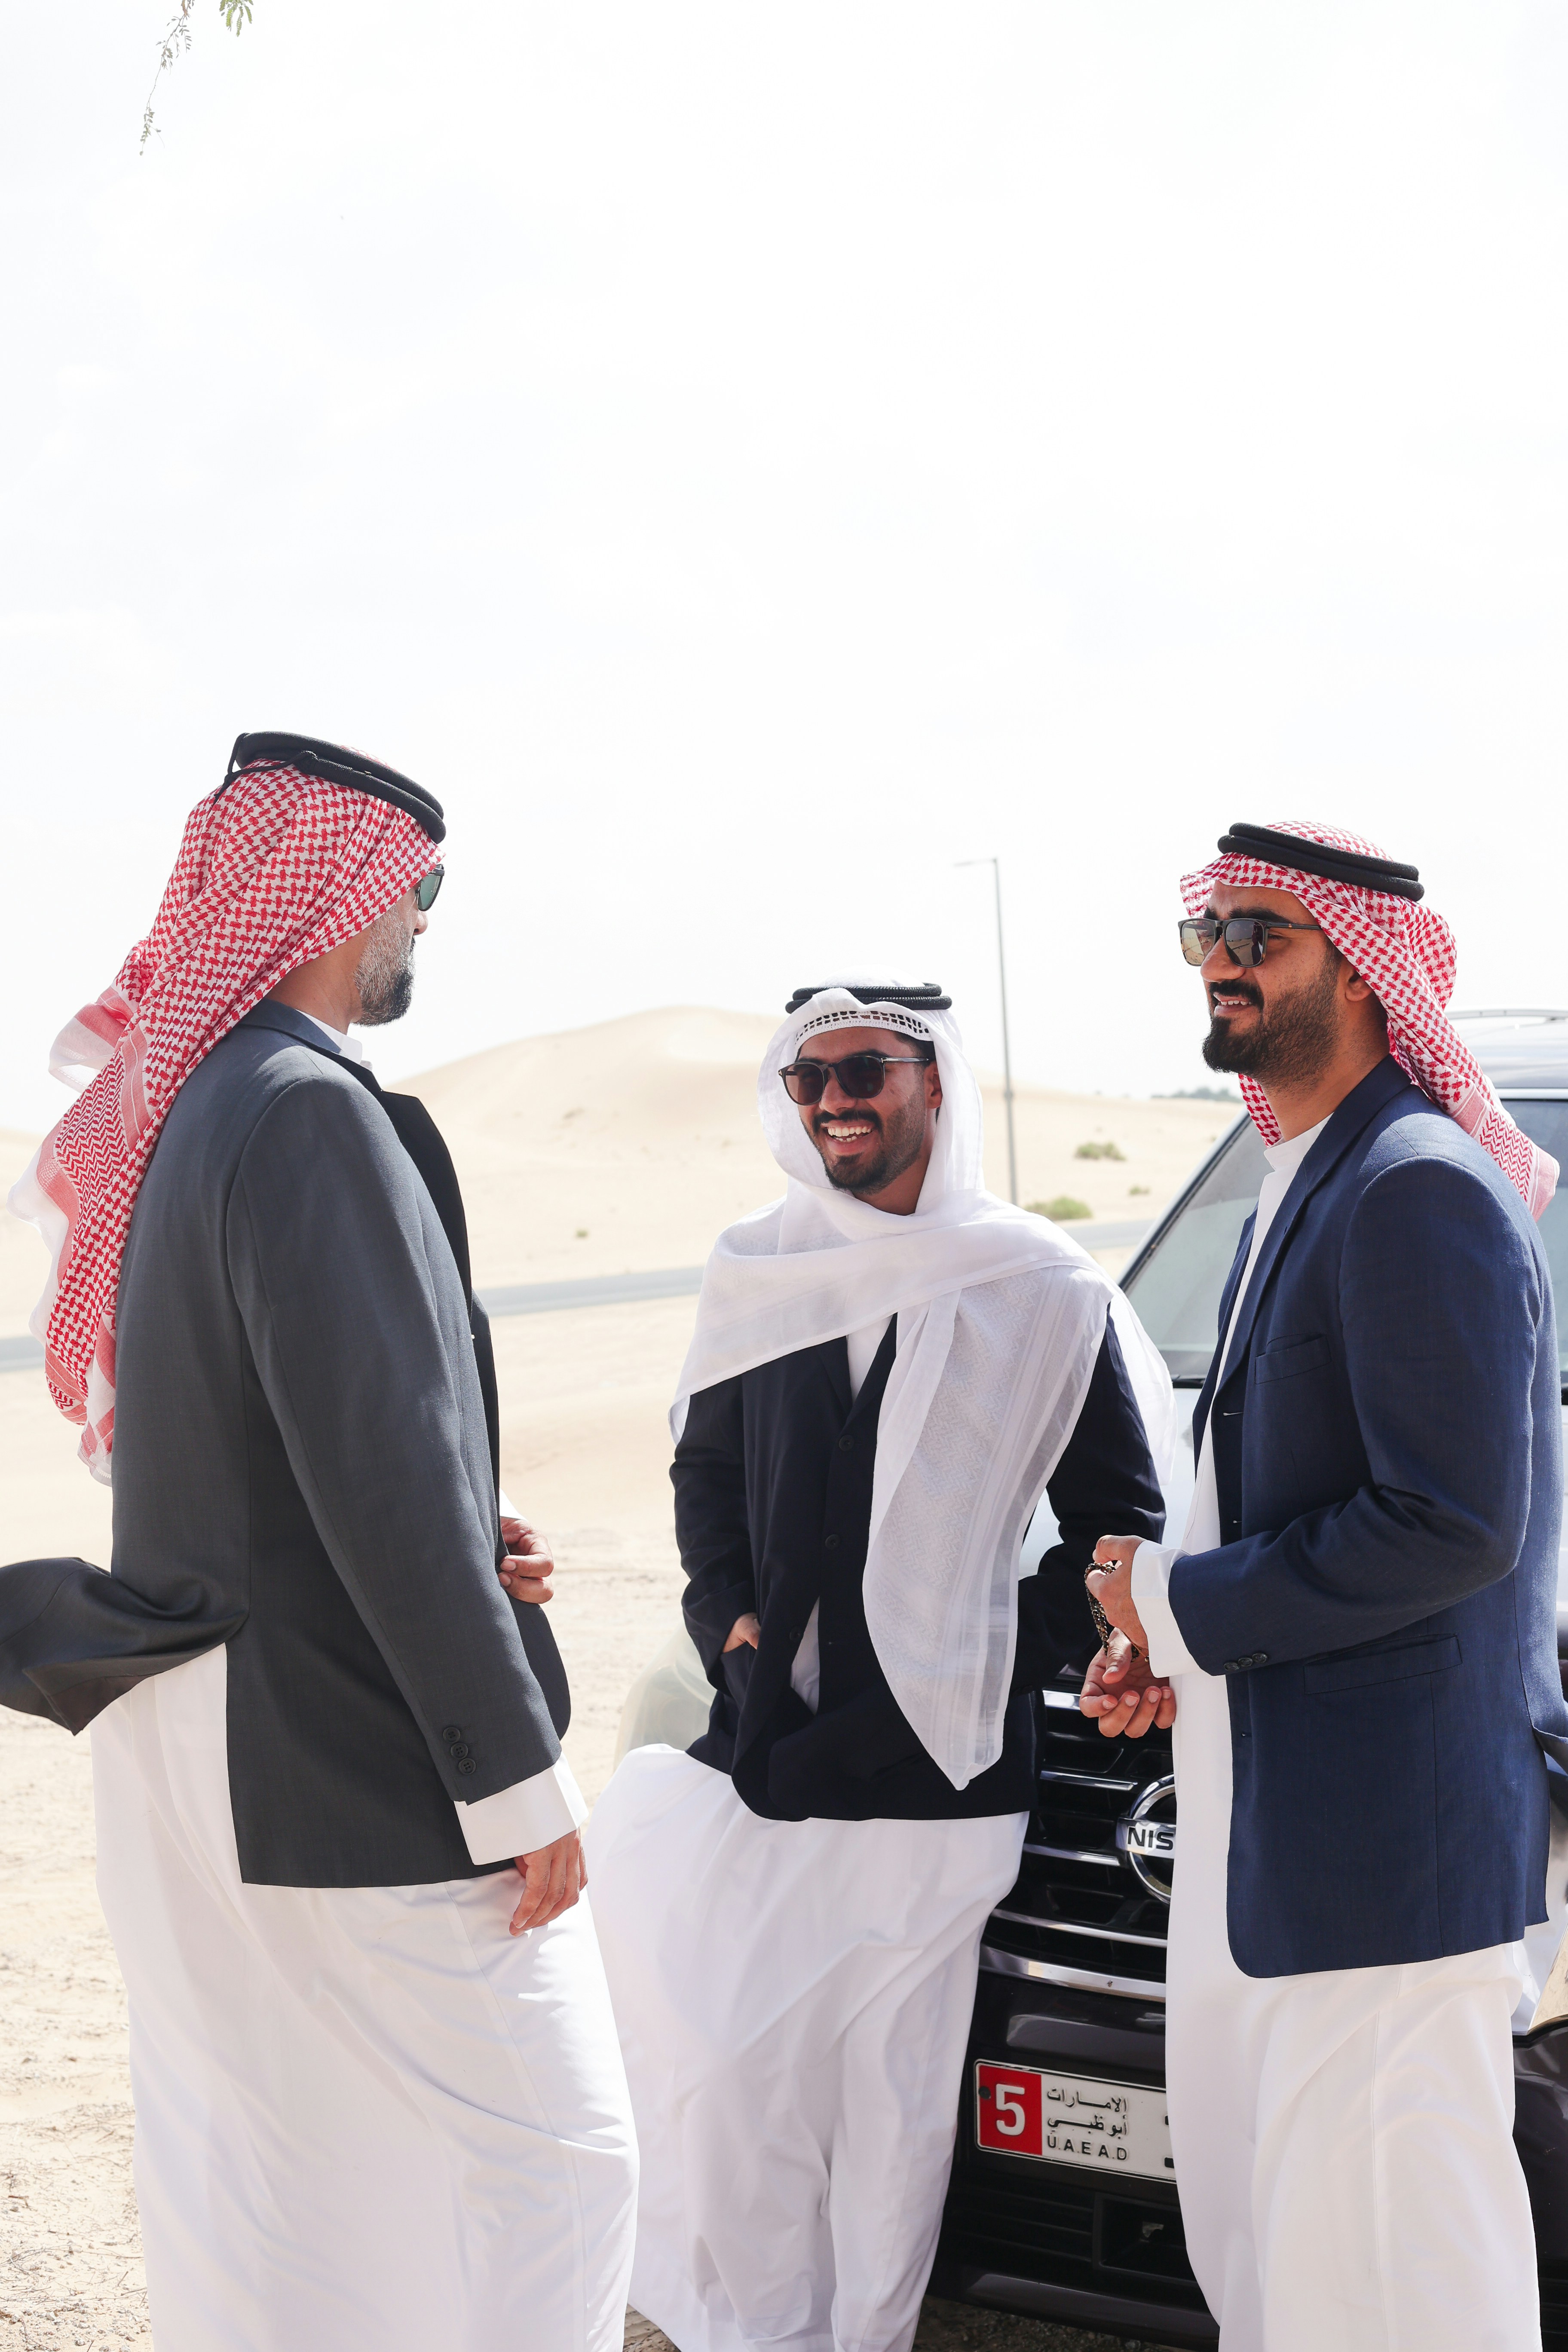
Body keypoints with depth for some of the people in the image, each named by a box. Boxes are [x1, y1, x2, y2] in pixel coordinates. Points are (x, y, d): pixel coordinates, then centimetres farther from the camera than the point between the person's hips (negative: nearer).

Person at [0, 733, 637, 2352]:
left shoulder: (177, 1110, 12)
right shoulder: (316, 1114, -18)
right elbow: (381, 1466, -22)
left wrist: (448, 1550, 8)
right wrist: (515, 1776, -17)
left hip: (193, 1767, 10)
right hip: (353, 1764, -10)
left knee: (252, 2191, 17)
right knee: (547, 2160, 0)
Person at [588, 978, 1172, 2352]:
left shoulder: (1043, 1291, -3)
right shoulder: (756, 1272, 8)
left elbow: (1120, 1525, 2)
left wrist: (1005, 1661, -6)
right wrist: (728, 1616, 4)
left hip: (936, 1777, -3)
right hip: (759, 1759, 4)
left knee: (892, 2096, 4)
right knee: (729, 2062, 6)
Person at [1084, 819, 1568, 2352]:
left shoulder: (1421, 1191, -17)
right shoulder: (1299, 1188, 16)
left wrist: (1182, 1606, -14)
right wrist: (1174, 1643, 9)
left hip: (1388, 1836, -10)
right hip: (1261, 1830, 10)